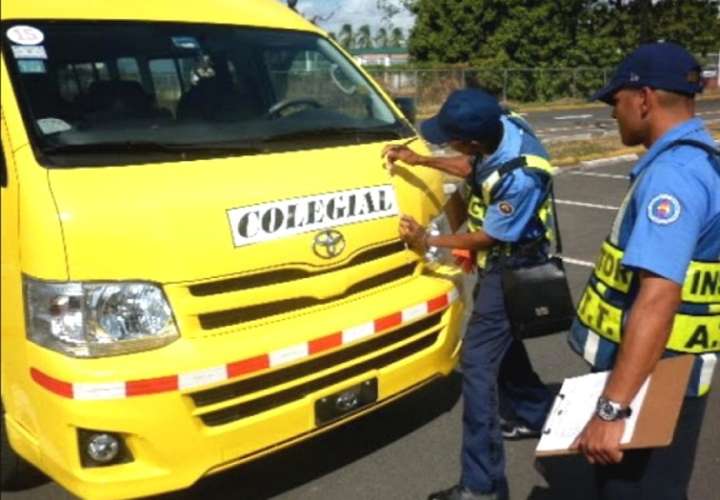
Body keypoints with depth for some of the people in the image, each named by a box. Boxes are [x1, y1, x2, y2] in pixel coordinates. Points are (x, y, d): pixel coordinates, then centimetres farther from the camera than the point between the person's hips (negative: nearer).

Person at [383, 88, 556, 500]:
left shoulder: (519, 177, -35)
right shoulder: (500, 125, -10)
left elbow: (488, 237, -22)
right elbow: (472, 168, 10)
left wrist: (427, 241, -12)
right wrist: (419, 159, 3)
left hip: (510, 269, -9)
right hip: (501, 260, 9)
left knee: (478, 362, -9)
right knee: (501, 344, 23)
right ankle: (539, 415, 46)